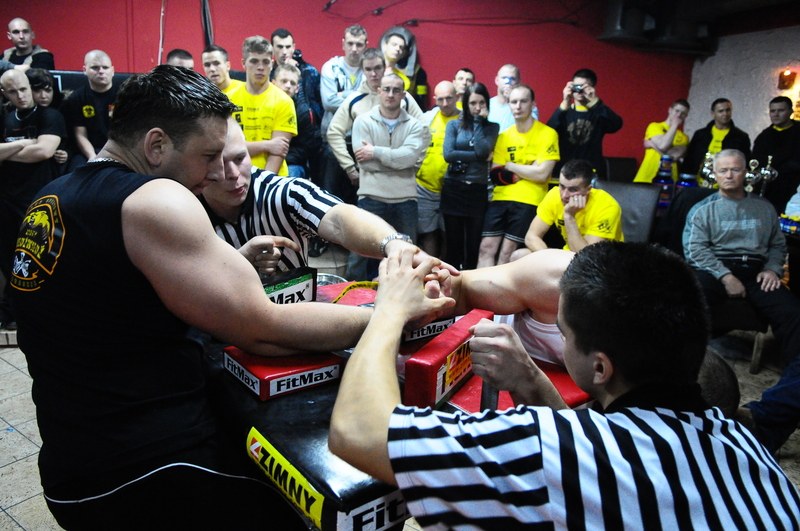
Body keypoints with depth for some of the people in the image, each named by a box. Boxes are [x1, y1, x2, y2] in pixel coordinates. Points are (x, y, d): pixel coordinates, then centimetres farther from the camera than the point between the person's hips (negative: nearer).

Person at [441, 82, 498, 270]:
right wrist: (477, 156, -10)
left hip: (477, 191, 1)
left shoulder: (491, 127, 9)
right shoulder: (454, 124, 6)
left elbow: (483, 151, -11)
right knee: (453, 242, 4)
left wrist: (478, 122, -3)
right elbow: (448, 154, -9)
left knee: (474, 244, 2)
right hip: (453, 189, 0)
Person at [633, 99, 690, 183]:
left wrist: (652, 144, -8)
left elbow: (675, 156, -7)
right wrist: (674, 125, -3)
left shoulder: (683, 137, 13)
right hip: (647, 179, -2)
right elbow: (662, 146, -13)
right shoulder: (654, 126, 6)